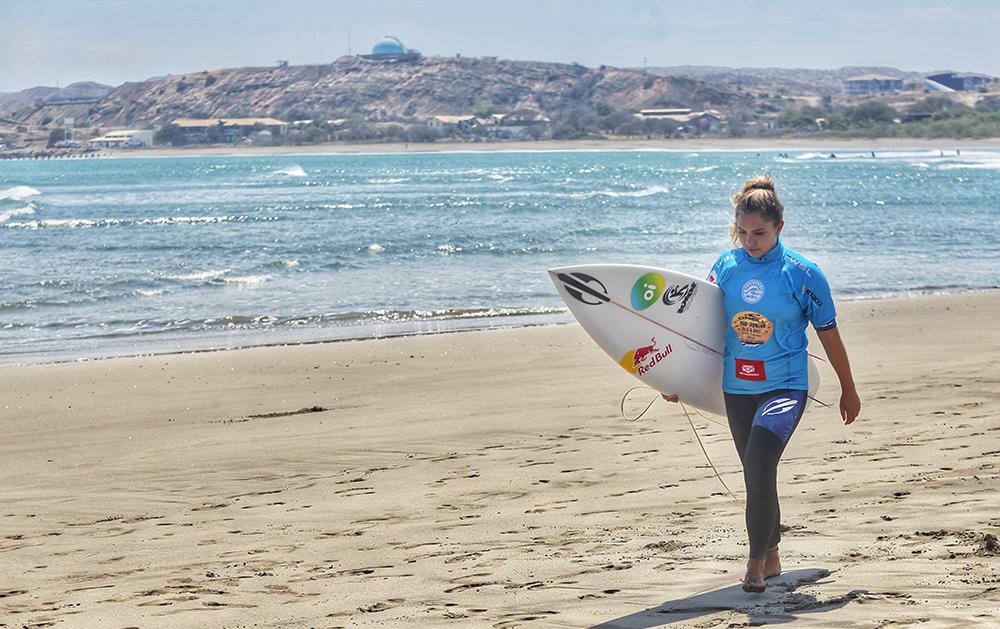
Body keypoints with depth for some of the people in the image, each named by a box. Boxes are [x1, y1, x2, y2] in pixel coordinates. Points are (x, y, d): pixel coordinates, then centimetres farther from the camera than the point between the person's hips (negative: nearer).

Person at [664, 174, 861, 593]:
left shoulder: (802, 274, -9)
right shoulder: (725, 267, 1)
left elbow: (828, 334, 1)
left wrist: (848, 390, 8)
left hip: (785, 387, -4)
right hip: (736, 389, 4)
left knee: (759, 468, -20)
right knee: (757, 477, 13)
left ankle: (756, 561, -8)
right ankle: (771, 557, 29)